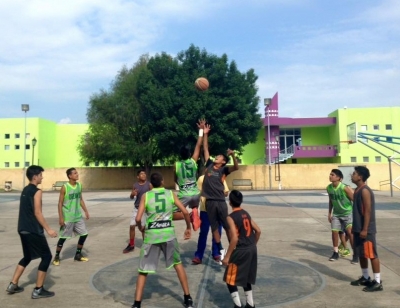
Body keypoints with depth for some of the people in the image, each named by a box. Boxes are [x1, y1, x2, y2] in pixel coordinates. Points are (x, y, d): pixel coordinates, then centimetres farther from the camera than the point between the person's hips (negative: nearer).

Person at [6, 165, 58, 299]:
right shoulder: (37, 191, -15)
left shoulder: (25, 190, 13)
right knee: (46, 256, 1)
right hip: (33, 231, -9)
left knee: (27, 257, 23)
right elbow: (37, 213, -19)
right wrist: (48, 229, -16)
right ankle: (38, 290, 3)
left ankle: (13, 285, 24)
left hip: (23, 229, 9)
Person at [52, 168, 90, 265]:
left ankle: (78, 255, 21)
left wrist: (86, 211, 9)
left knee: (84, 234, 6)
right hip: (67, 217, -6)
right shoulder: (64, 187, -14)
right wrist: (61, 217, -16)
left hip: (78, 216, 6)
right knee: (63, 237, 2)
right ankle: (57, 256, 20)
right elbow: (60, 203, -12)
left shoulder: (79, 185, 4)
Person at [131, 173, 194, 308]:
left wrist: (141, 228, 15)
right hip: (168, 234, 1)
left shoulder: (146, 195, 1)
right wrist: (188, 228, 15)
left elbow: (138, 218, -6)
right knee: (178, 264, 21)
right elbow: (185, 212, 0)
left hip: (151, 235, -1)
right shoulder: (171, 194, 4)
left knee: (143, 270, 11)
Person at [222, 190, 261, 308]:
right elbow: (258, 231, 10)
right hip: (252, 249, 8)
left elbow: (234, 238, -22)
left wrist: (227, 256, -16)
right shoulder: (246, 214, 8)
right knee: (246, 278, 23)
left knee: (230, 279, 7)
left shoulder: (231, 217, -14)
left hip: (241, 251, -8)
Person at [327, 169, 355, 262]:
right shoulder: (329, 188, -7)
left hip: (348, 213, -5)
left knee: (350, 232, -15)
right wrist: (329, 213, 10)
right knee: (334, 232, 2)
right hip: (336, 214, 5)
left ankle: (355, 254, -2)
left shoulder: (345, 188, -25)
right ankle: (336, 252, 18)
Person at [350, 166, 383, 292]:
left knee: (371, 254, -3)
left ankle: (377, 282, 5)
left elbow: (368, 211, -20)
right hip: (358, 228, 10)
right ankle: (365, 278, 29)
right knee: (361, 254, 17)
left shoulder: (365, 191, -18)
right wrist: (356, 228, 22)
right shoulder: (358, 190, 12)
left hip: (366, 230, -10)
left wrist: (365, 229, -21)